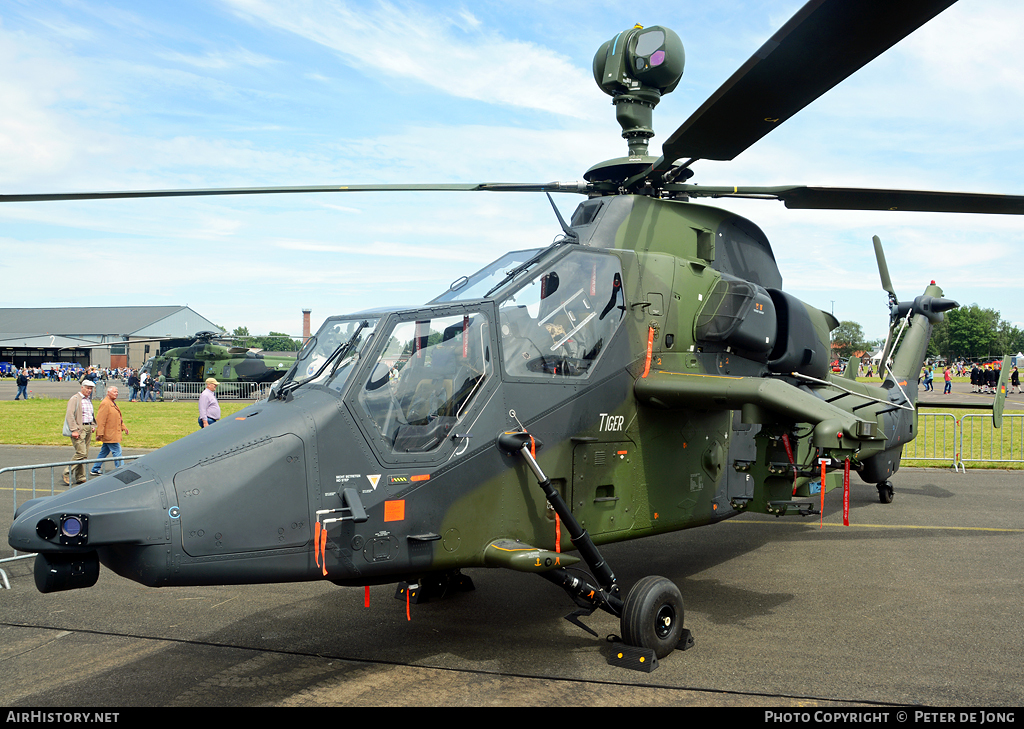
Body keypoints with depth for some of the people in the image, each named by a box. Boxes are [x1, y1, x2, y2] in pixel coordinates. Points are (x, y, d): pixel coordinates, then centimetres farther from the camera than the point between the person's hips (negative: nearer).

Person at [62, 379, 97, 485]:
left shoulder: (89, 399, 18)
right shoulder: (75, 399, -7)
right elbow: (69, 415, -14)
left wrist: (93, 425, 18)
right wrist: (74, 430, -19)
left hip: (88, 428, 8)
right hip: (79, 428, -8)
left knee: (85, 454, 7)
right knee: (81, 453, -14)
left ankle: (80, 478, 12)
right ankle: (67, 473, -2)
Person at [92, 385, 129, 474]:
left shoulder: (113, 403, 18)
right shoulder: (105, 404, -15)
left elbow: (119, 417, 26)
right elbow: (100, 420, -19)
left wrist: (123, 427, 17)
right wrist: (99, 433, -22)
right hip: (110, 435, -10)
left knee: (104, 452, 16)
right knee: (117, 452, -8)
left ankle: (95, 470, 25)